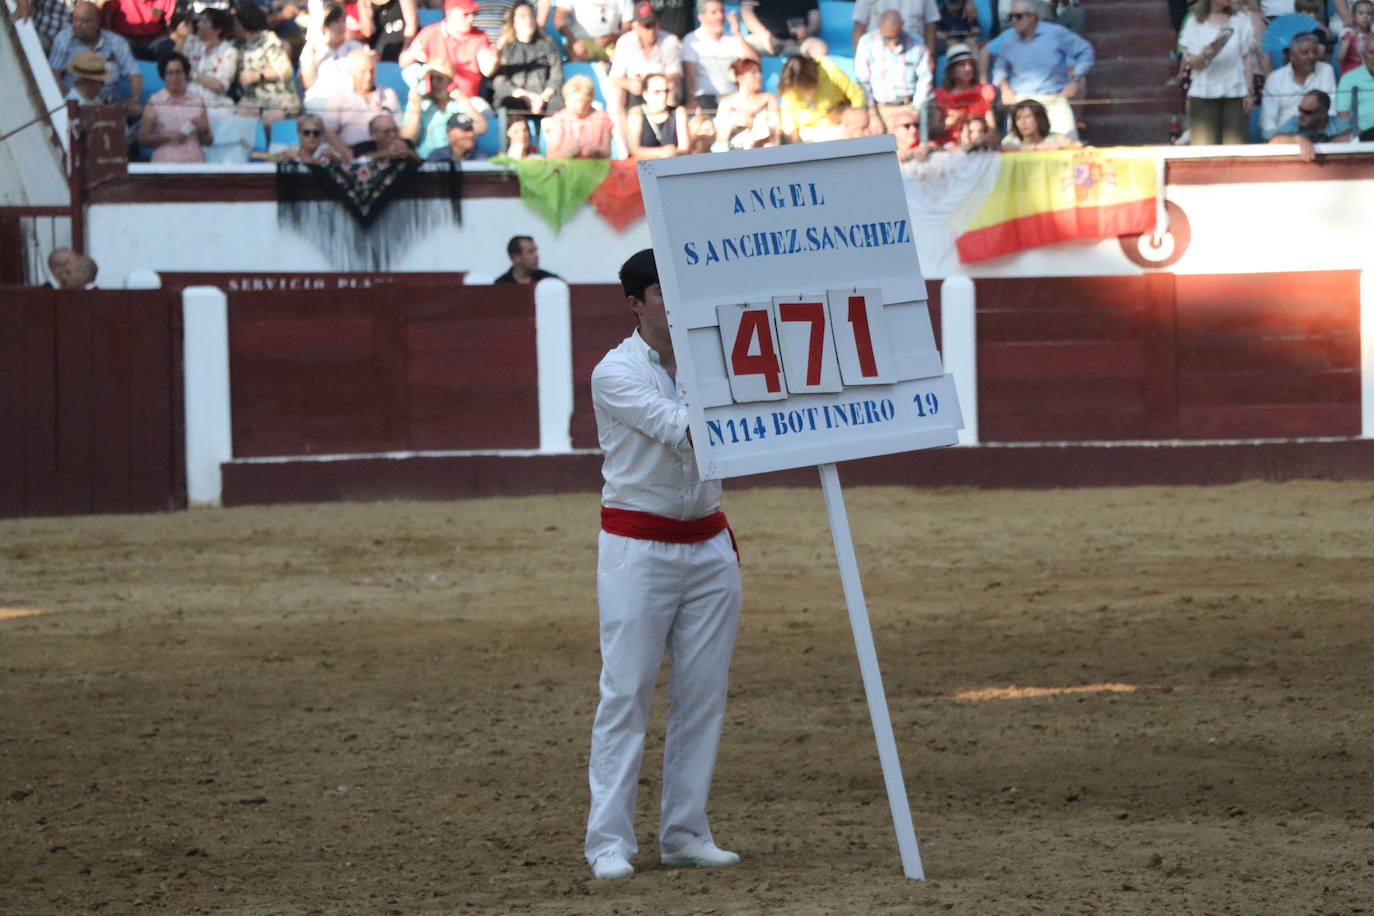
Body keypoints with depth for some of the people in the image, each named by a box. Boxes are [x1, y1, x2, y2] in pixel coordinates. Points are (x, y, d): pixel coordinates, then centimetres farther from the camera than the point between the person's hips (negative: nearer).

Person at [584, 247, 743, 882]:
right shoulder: (616, 375, -9)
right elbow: (680, 431, -22)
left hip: (708, 546, 5)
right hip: (639, 549, -5)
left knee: (703, 693, 5)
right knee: (626, 692, -7)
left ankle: (685, 833, 11)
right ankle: (609, 840, -5)